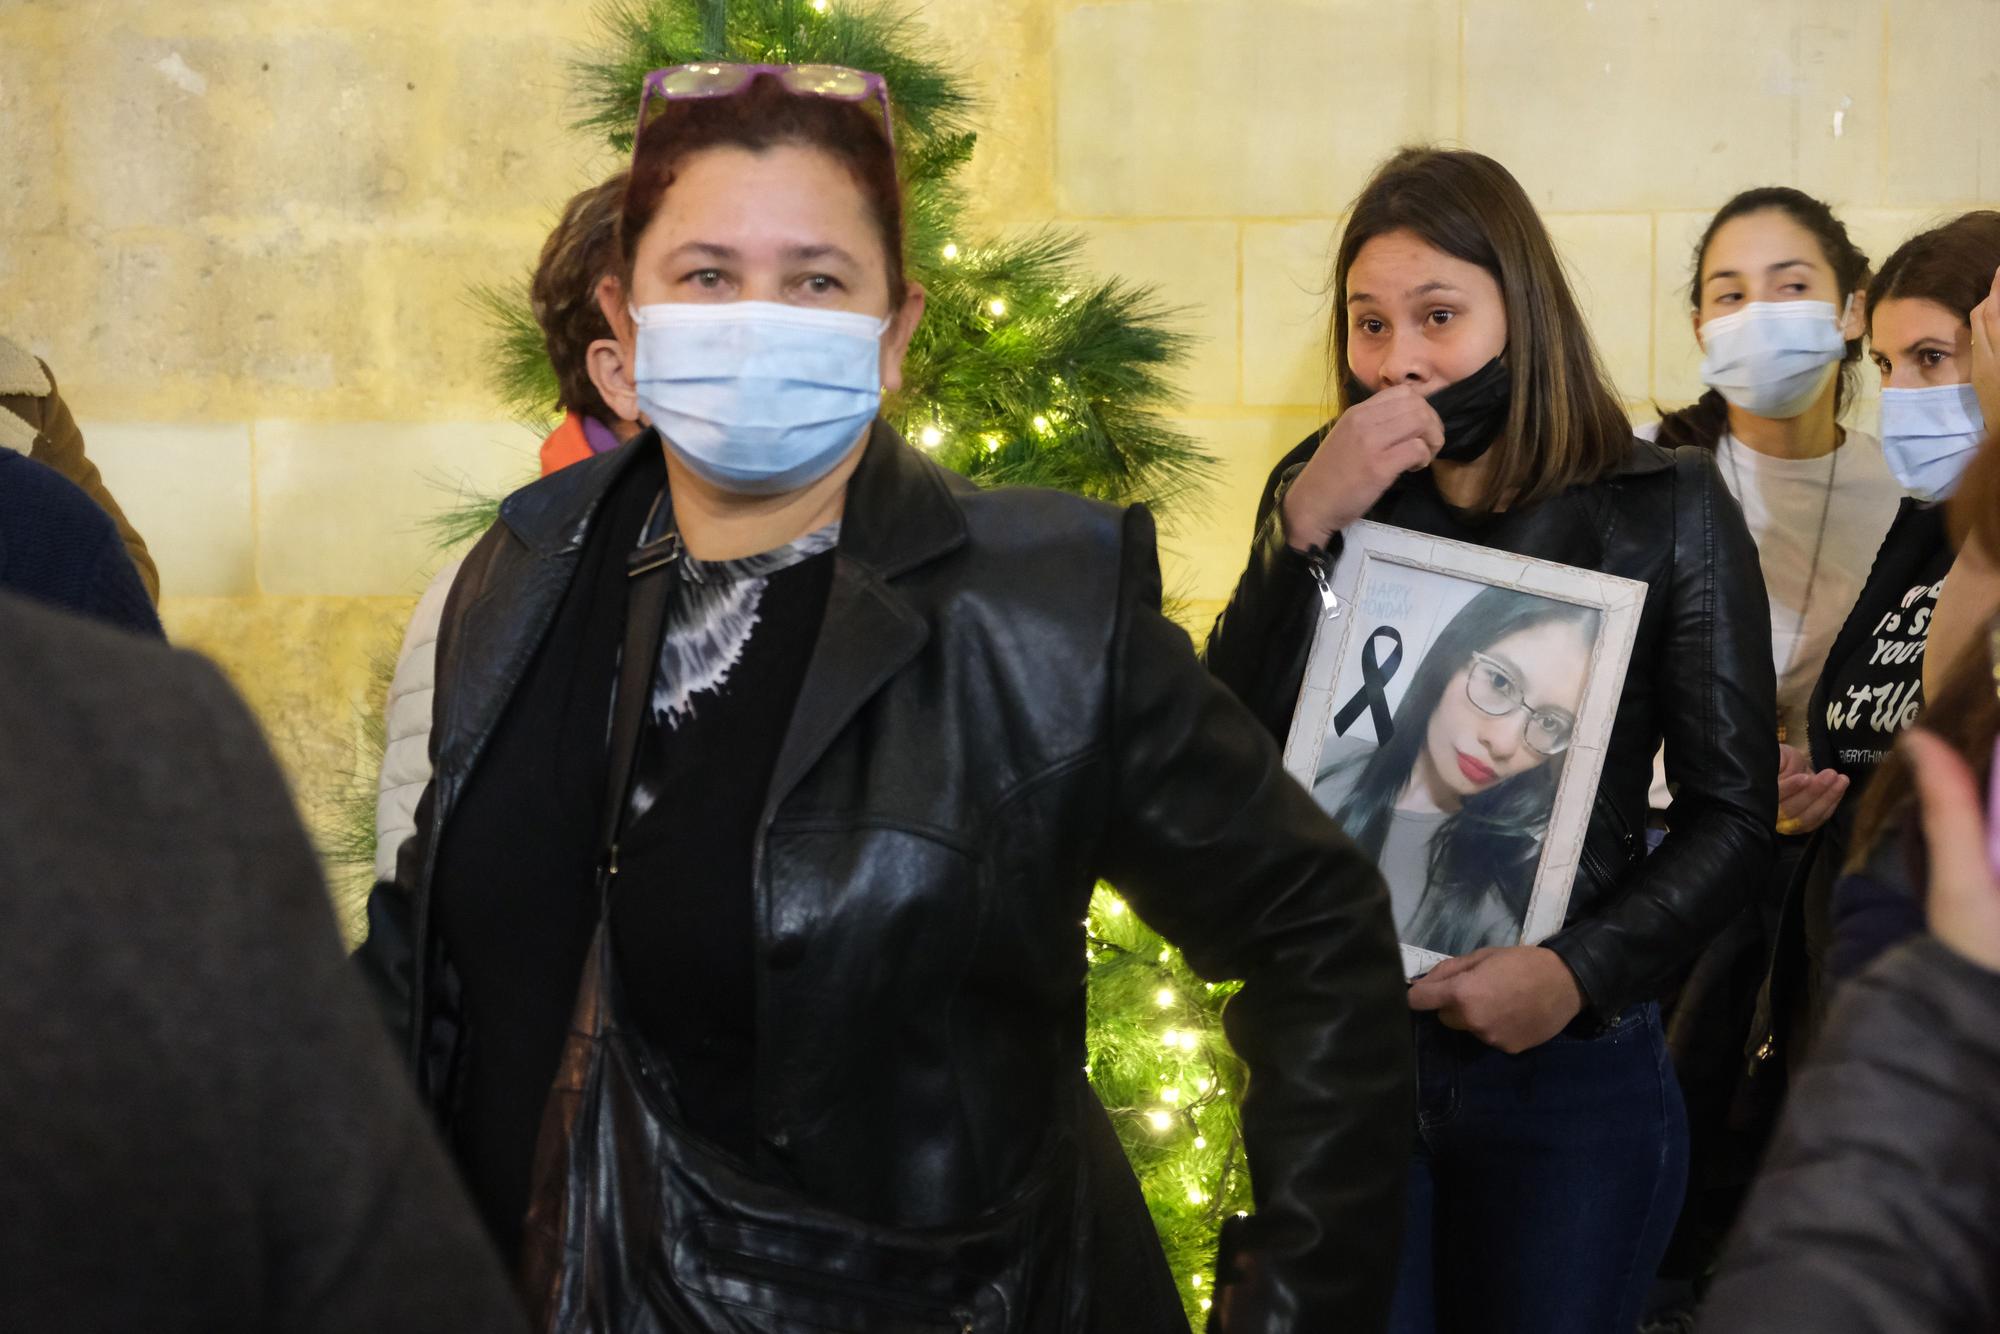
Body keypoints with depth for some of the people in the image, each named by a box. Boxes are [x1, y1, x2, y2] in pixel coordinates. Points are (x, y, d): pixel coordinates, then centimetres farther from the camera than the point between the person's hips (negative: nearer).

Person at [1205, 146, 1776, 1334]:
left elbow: (1735, 811, -3)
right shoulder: (1320, 495, 3)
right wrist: (1306, 526, -17)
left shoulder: (1666, 509, -4)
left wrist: (1583, 972, -16)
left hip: (1572, 1065, -1)